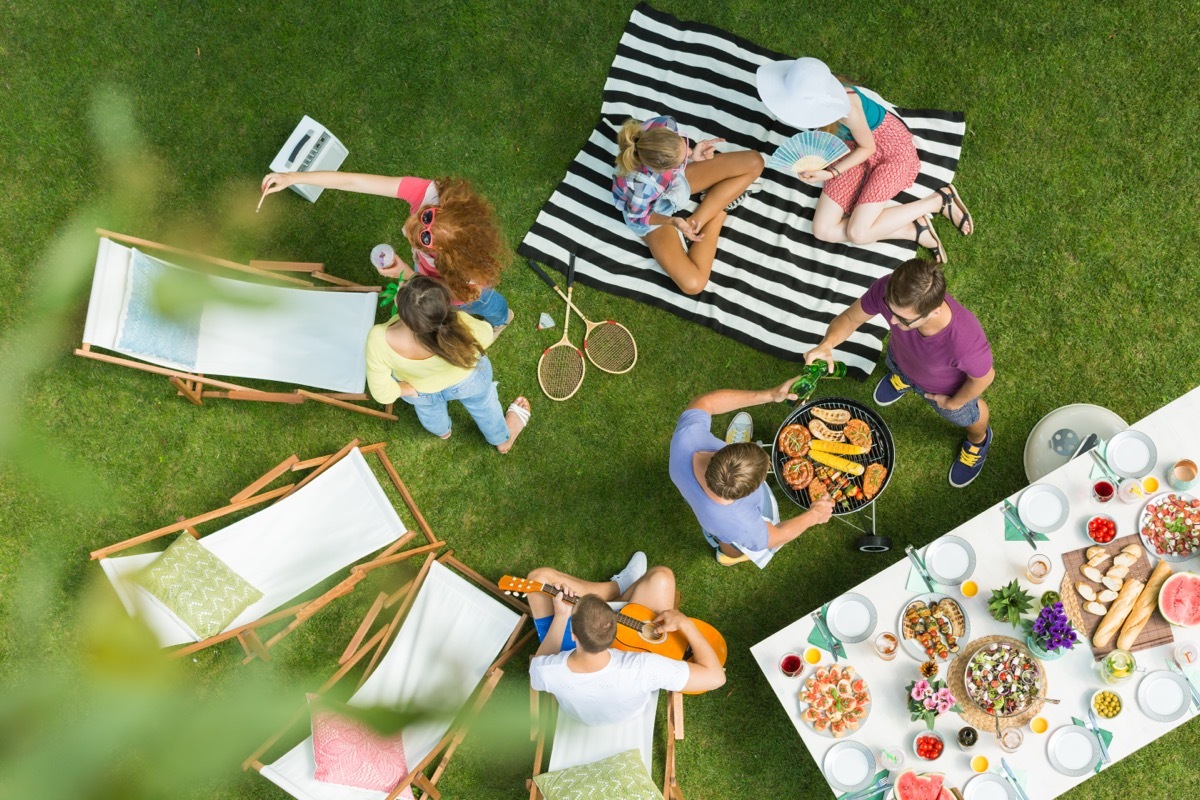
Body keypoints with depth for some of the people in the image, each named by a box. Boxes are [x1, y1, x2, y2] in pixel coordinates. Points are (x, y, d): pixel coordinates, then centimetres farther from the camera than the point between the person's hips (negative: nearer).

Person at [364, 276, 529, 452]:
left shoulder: (379, 340, -44)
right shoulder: (459, 325, -45)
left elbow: (382, 394, -28)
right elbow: (485, 336, -19)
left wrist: (409, 389, -7)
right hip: (467, 380, -1)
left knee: (429, 410, 39)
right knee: (483, 404, 35)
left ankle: (442, 430, 72)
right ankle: (502, 439, 65)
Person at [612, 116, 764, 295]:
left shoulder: (664, 125, -33)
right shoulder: (642, 186, -44)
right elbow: (638, 217, -20)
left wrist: (692, 154, -22)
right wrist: (673, 221, -34)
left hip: (677, 176, 5)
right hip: (653, 210, -5)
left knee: (754, 162, -7)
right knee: (692, 283, -17)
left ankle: (695, 221, -2)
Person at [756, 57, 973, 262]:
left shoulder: (846, 106, -38)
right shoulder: (813, 90, -18)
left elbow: (868, 148, -19)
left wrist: (831, 173, -26)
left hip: (891, 149, -7)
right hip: (854, 149, 7)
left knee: (858, 233, -18)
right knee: (823, 230, -7)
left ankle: (940, 199, -1)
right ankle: (913, 230, -1)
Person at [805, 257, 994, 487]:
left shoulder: (966, 343, -51)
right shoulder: (889, 290, -43)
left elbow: (984, 377, -27)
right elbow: (850, 317, -23)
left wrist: (953, 402, -8)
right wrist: (828, 343, -44)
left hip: (947, 387, -2)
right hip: (901, 358, 2)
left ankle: (979, 440, 66)